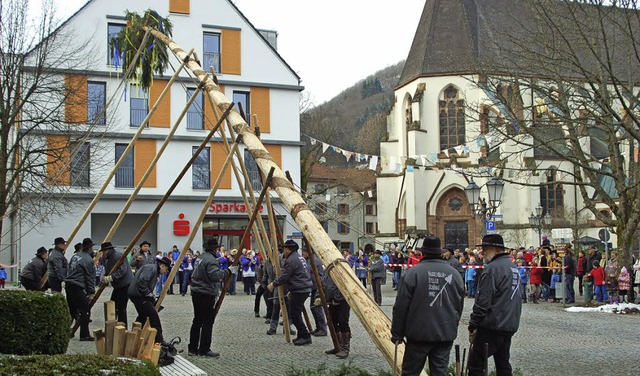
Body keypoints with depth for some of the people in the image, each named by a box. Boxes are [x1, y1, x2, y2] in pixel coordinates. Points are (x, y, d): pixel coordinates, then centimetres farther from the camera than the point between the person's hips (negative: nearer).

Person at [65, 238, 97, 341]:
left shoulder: (75, 256, 15)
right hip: (78, 287, -9)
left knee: (71, 309, 19)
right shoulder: (89, 260, -11)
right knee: (85, 310, -5)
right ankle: (84, 335, -6)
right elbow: (90, 278, -10)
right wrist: (91, 292, -4)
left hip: (68, 285, 9)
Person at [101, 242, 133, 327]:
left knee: (121, 308, -9)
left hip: (125, 284, -10)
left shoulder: (118, 255, -17)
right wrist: (105, 278, -5)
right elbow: (107, 271, 16)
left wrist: (111, 278, -33)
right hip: (118, 285, 10)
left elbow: (122, 270, -27)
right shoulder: (108, 258, 16)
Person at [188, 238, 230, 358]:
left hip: (196, 293, 10)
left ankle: (193, 348, 19)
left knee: (197, 321, 14)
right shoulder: (211, 260, -16)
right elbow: (215, 275, -29)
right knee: (207, 322, -3)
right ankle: (204, 350, -1)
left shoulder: (201, 257, 13)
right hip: (207, 295, -10)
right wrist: (227, 271, -19)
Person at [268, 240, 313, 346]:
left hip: (299, 291, -10)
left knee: (295, 314, -6)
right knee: (295, 313, 15)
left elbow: (284, 277, -14)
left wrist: (273, 284, 1)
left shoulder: (291, 260, -14)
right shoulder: (300, 258, 17)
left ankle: (305, 336, -5)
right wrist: (291, 289, 28)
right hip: (305, 289, 10)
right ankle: (302, 336, 17)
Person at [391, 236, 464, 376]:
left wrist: (397, 333, 1)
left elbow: (401, 307, -8)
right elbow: (459, 305, 14)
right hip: (446, 335, 4)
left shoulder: (413, 272, -9)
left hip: (419, 334, -3)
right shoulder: (455, 273, 5)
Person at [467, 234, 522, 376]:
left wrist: (472, 327, -10)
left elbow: (482, 302, -17)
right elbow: (518, 296, 22)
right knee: (503, 364, 15)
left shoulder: (492, 269, -15)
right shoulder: (513, 267, 14)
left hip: (492, 327, -9)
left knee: (475, 365, -5)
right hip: (510, 325, 9)